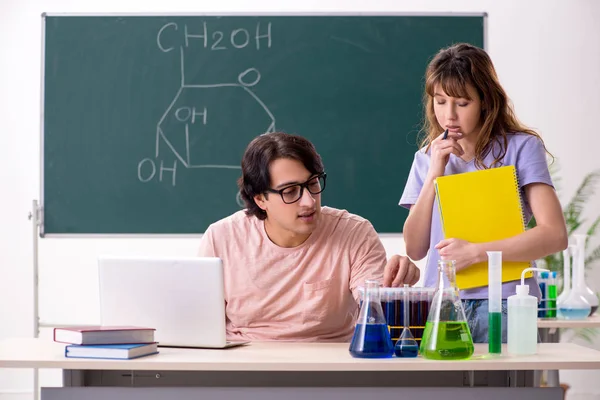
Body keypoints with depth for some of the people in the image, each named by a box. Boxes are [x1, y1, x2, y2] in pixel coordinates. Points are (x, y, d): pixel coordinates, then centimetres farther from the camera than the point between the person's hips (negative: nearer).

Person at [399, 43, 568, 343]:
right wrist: (434, 175, -1)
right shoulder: (427, 157, 13)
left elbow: (555, 235, -10)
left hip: (502, 304, -3)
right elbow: (415, 250, 8)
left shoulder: (521, 147, -1)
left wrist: (474, 252, -15)